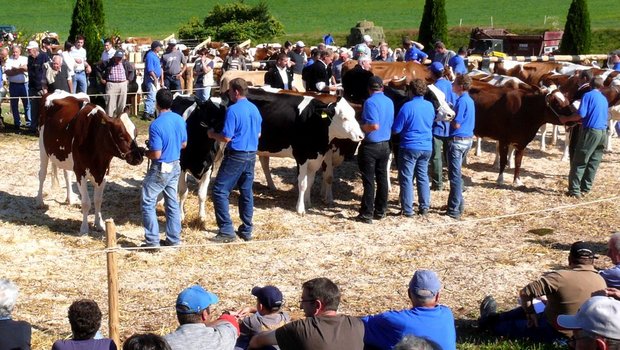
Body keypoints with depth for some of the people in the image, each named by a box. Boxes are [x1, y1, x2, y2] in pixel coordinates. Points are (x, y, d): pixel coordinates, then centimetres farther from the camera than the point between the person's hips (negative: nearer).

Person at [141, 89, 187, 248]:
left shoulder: (156, 125, -23)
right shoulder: (180, 120, -1)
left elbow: (156, 154, -21)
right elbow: (184, 144, 10)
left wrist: (144, 152, -3)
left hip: (160, 169, -7)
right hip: (175, 166, 7)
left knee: (148, 203, 4)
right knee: (172, 203, 15)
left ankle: (152, 241, 3)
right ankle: (174, 239, 19)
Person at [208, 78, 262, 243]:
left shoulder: (233, 110, -16)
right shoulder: (254, 109, 8)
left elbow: (226, 137, -17)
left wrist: (212, 135, 0)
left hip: (236, 155, -8)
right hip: (251, 155, 8)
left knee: (220, 191, -1)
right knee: (246, 192, 14)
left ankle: (226, 230, -5)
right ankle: (246, 230, 18)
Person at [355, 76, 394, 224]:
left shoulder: (370, 102, -17)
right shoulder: (389, 102, 7)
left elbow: (374, 125, -25)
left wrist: (360, 127, -10)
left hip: (370, 146, -7)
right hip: (385, 144, 7)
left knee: (368, 180, -2)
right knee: (382, 178, 13)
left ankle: (367, 214, 1)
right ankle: (380, 211, 20)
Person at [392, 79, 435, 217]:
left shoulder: (407, 107, -16)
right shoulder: (430, 106, 2)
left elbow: (396, 129, -12)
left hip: (410, 147, -5)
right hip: (426, 147, 5)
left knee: (406, 178, 2)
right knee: (423, 176, 15)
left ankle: (408, 209, 2)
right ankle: (424, 207, 18)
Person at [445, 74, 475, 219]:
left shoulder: (462, 101, -17)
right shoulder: (469, 100, 12)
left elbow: (456, 124, -19)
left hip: (457, 141, -9)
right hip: (467, 140, 9)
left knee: (455, 176, -4)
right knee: (456, 174, 20)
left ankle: (454, 210, -2)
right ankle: (459, 203, 26)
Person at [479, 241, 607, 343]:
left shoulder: (560, 277, -26)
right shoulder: (601, 282, -8)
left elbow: (525, 293, -25)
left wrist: (530, 313, -5)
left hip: (554, 334, -6)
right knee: (524, 311, 27)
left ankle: (490, 322, 46)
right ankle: (495, 318, 42)